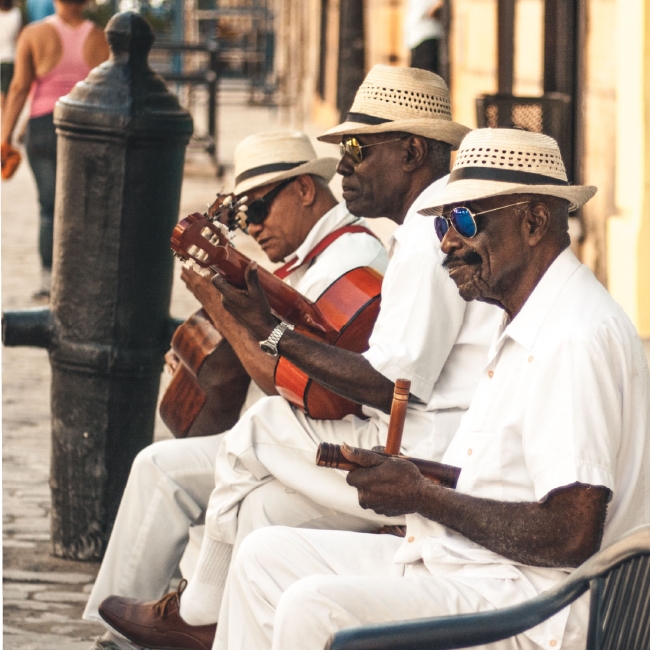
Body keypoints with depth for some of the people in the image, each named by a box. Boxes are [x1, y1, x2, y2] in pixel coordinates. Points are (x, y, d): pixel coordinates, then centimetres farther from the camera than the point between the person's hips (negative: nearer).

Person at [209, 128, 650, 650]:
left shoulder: (577, 338, -18)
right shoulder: (522, 331, 17)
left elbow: (570, 536, -24)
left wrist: (425, 496, -15)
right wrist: (408, 474, 4)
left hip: (530, 607, -11)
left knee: (315, 608, -27)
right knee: (267, 556, 11)